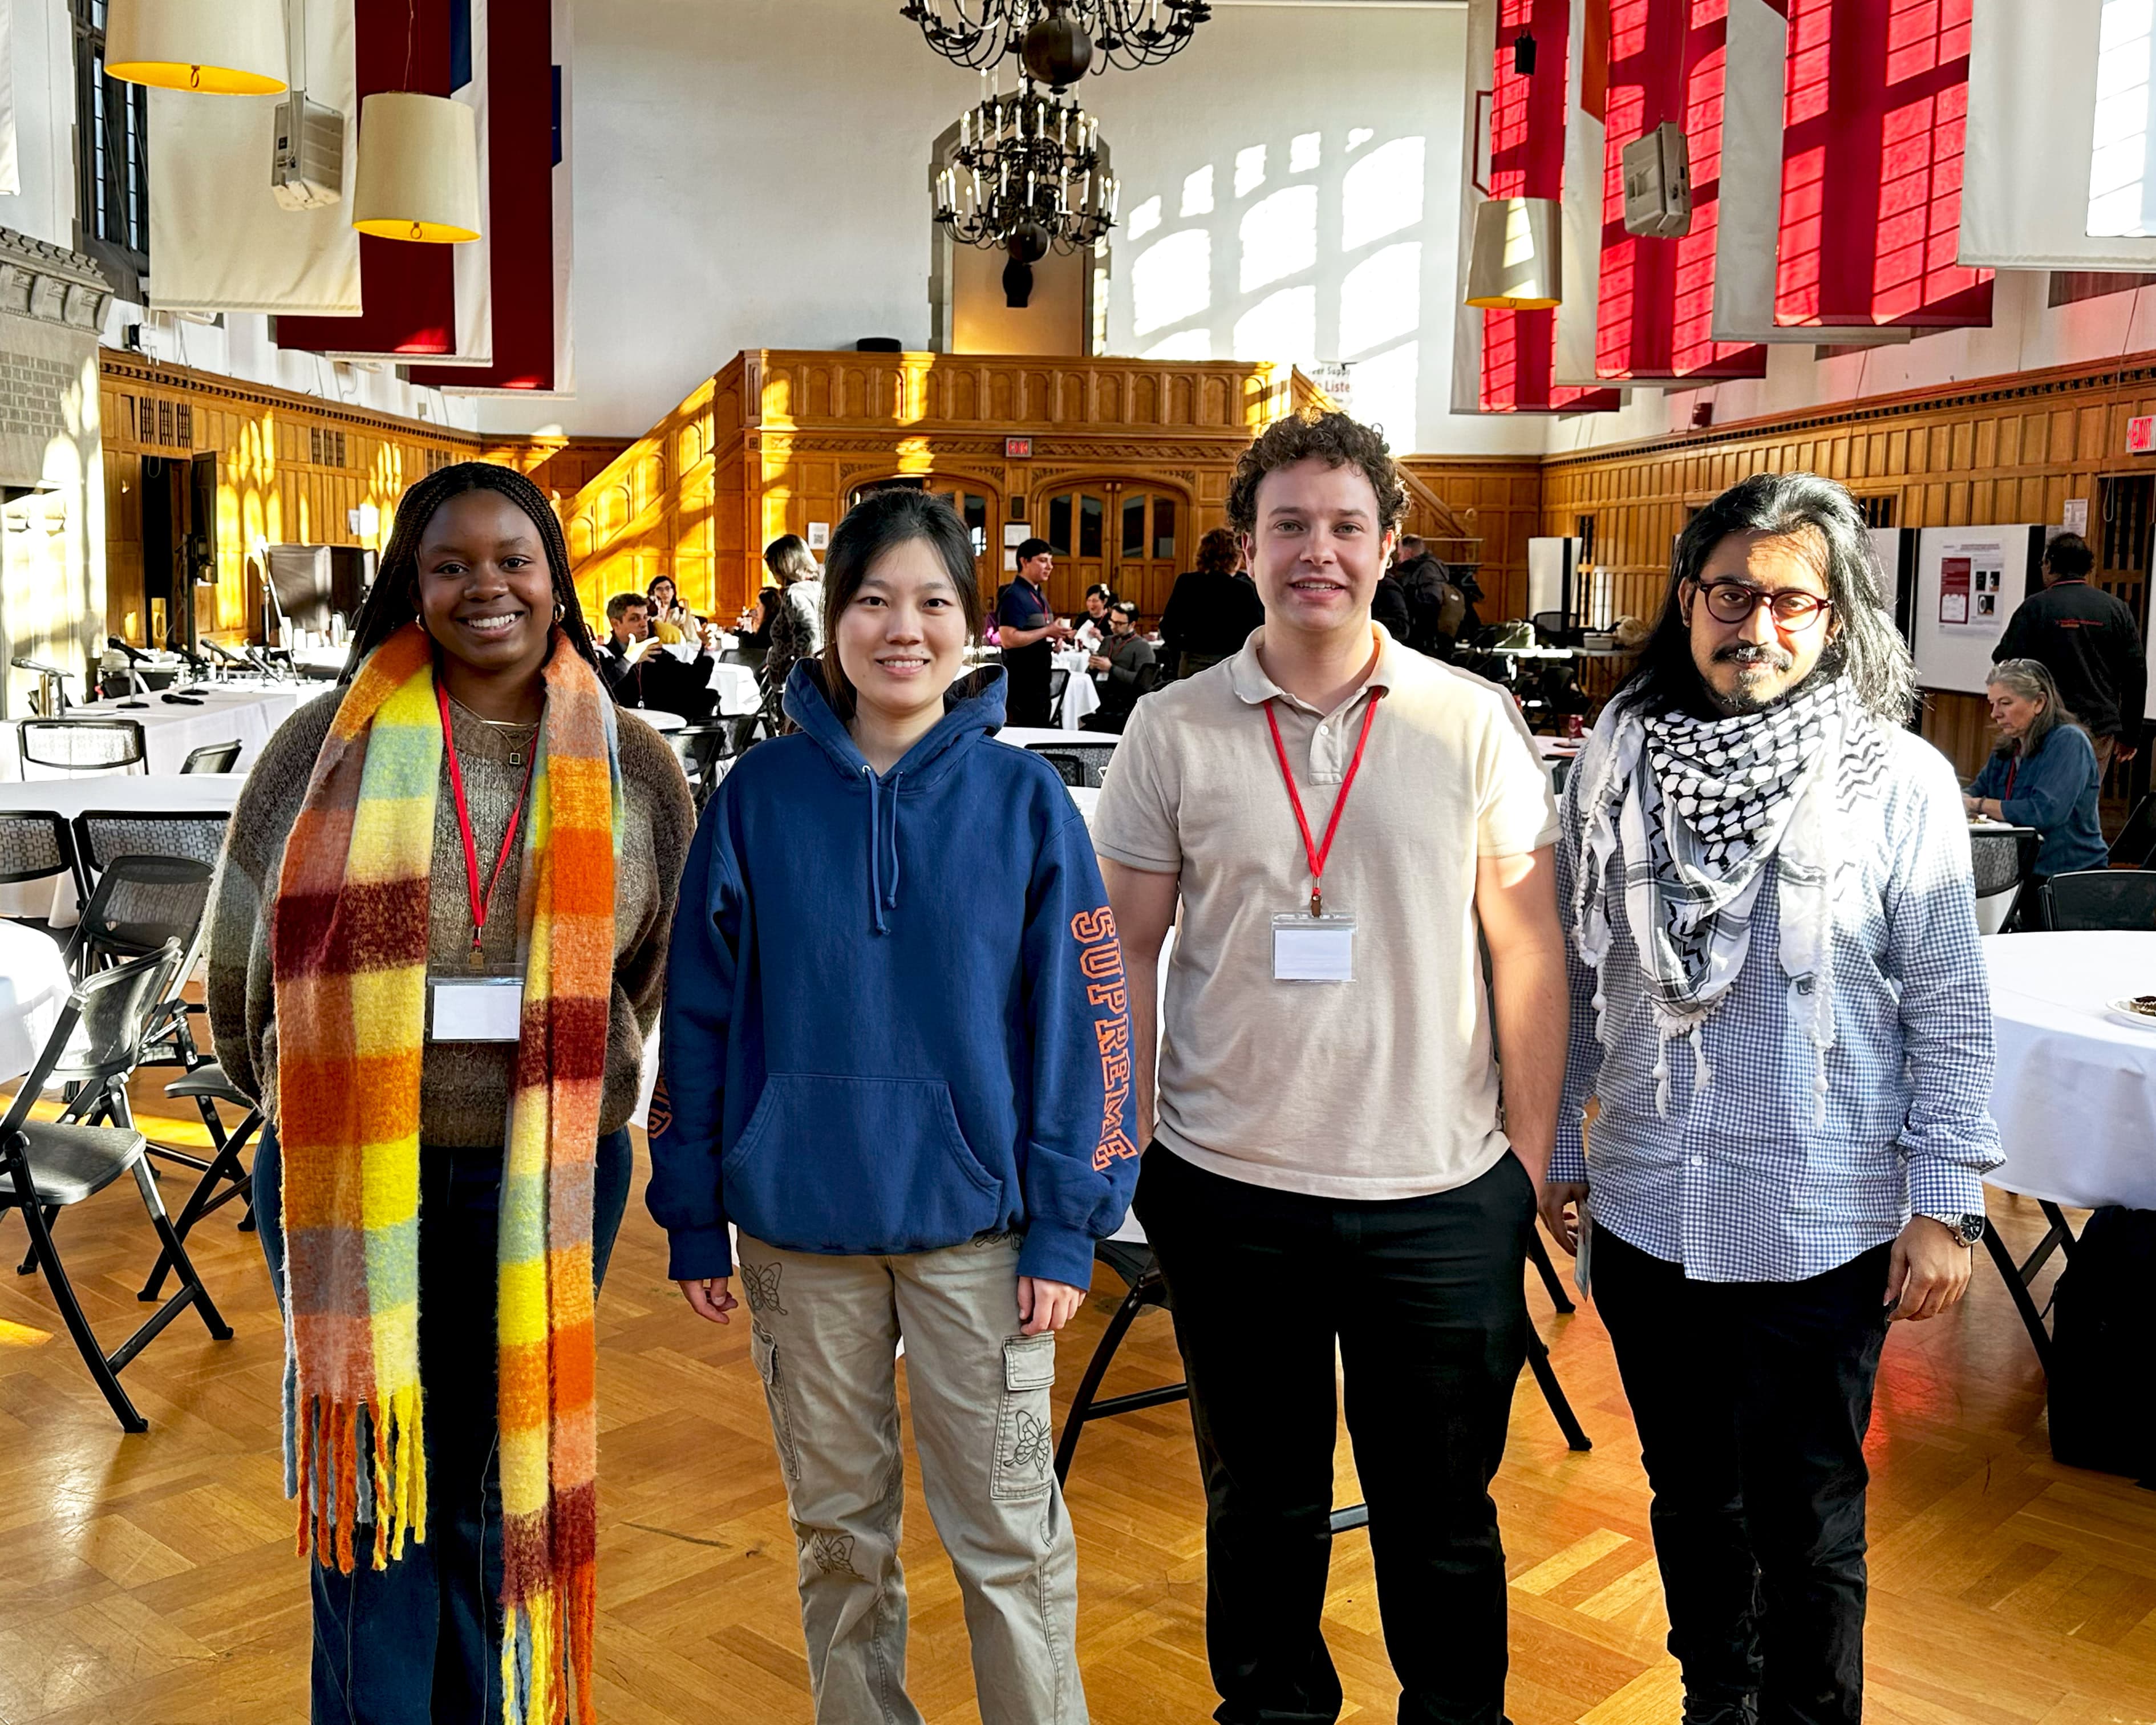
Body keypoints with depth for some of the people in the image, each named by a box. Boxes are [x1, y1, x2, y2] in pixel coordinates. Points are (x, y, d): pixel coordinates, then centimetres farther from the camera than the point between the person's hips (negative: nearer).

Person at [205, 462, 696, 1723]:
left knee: (505, 1494, 14)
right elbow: (246, 951, 9)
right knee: (373, 1490, 7)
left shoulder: (630, 764, 2)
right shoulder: (331, 745, -2)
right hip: (354, 1178, -1)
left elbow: (663, 958, 15)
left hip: (550, 1184, 1)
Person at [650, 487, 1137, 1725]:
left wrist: (1068, 1227, -6)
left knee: (1008, 1532, 6)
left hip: (978, 1219, -1)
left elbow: (1081, 1020, -3)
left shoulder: (1025, 799, -3)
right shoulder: (762, 796, 0)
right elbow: (702, 1012, 3)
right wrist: (694, 1219, 3)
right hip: (801, 1222, 2)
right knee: (838, 1528, 16)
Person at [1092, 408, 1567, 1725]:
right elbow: (1127, 953, 3)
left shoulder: (1474, 720, -2)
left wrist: (1533, 1156, -1)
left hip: (1442, 1190, 0)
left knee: (1443, 1513, 15)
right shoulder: (1173, 729, -1)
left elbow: (1529, 949, 0)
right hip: (1229, 1187, 1)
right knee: (1262, 1503, 18)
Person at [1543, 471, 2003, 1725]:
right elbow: (1573, 975, 6)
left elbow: (1951, 1008, -5)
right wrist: (1555, 1147, 9)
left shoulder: (1900, 781, -8)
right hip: (1645, 1205, 3)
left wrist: (1945, 1206, -6)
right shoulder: (1618, 759, 0)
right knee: (1691, 1492, 20)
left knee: (1805, 1517, 10)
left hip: (1821, 1228, -3)